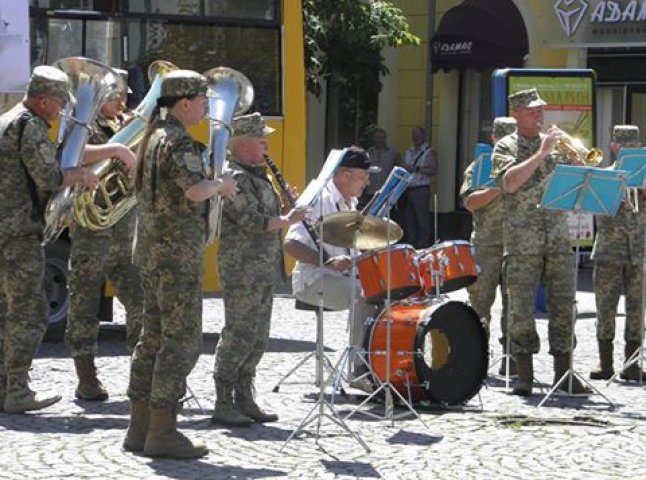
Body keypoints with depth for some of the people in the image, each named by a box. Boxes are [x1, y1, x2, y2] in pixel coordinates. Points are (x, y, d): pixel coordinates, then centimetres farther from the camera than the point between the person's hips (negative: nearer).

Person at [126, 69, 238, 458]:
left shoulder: (155, 137, 15)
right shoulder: (178, 141, -15)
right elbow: (195, 190, -28)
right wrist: (221, 184, -9)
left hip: (153, 248, 10)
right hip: (178, 251, -10)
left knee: (155, 337, 13)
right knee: (182, 341, -7)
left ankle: (141, 427, 15)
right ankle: (162, 433, -7)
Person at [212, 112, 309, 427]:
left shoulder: (254, 175, 18)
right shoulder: (234, 178, -14)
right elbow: (254, 223, -23)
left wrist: (282, 202, 8)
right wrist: (289, 219, -14)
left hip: (263, 271, 10)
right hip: (243, 271, -10)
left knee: (257, 339, 12)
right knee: (239, 336, -7)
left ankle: (244, 400, 17)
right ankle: (223, 404, -2)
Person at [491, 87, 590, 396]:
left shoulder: (556, 143, 14)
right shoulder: (506, 147, 2)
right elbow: (509, 182, -16)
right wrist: (541, 153, -17)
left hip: (558, 238, 4)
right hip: (522, 241, -3)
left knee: (563, 304, 2)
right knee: (521, 307, -3)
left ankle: (563, 373, 7)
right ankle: (524, 376, 3)